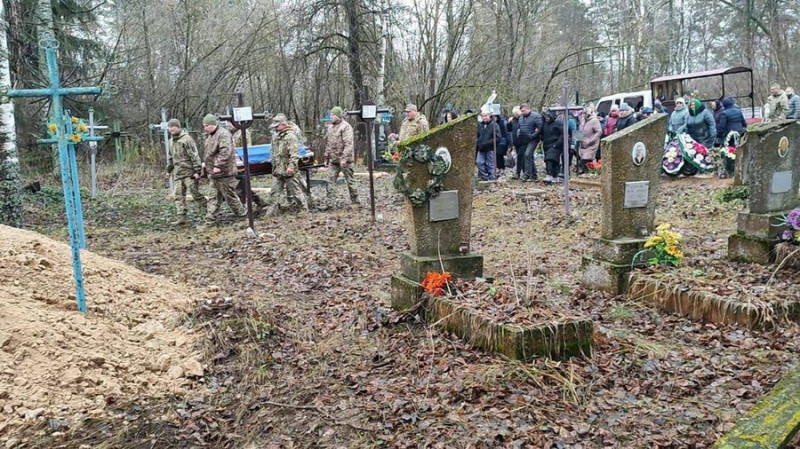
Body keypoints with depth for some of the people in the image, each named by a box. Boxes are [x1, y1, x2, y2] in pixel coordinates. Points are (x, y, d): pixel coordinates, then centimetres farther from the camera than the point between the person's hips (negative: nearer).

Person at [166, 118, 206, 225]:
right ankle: (181, 218, 5)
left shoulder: (186, 139, -11)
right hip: (178, 173, 8)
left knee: (195, 194, -5)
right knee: (179, 196, 3)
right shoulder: (172, 141, 15)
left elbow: (195, 156, -14)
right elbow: (171, 157, 27)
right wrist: (169, 169, 24)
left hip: (189, 172, -8)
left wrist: (197, 171, -18)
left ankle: (206, 214, 7)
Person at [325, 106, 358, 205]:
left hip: (345, 160, -8)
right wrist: (326, 158, 19)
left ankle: (355, 200, 12)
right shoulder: (331, 128, 16)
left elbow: (348, 144, -20)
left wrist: (344, 158, -26)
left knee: (350, 180, 2)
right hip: (333, 160, 8)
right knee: (330, 180, 2)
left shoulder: (346, 127, -11)